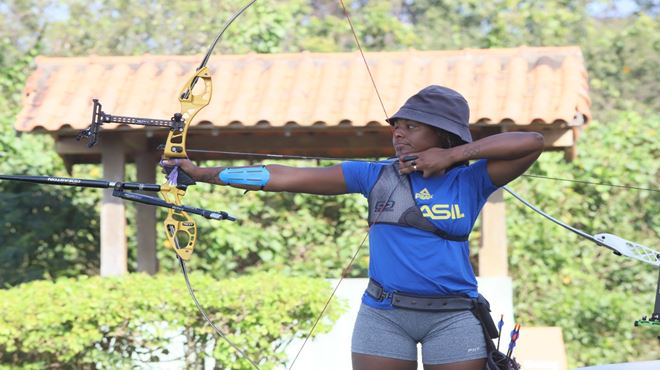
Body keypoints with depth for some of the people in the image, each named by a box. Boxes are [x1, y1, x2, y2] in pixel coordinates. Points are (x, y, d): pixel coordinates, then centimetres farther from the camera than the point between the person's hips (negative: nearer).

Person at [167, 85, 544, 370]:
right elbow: (286, 177, 0)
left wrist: (453, 155, -13)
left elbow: (533, 142, -12)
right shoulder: (376, 176, 2)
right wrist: (204, 173, -3)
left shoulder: (470, 181, -1)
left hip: (453, 319, -1)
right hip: (383, 315, 1)